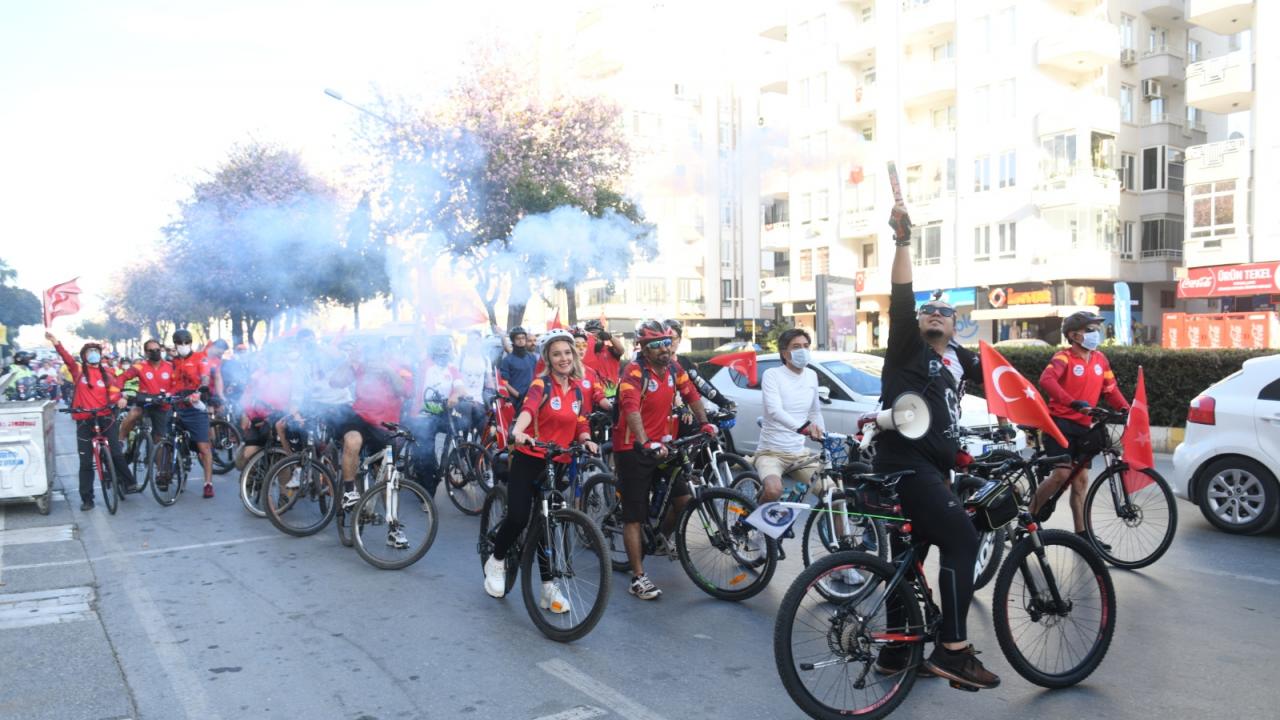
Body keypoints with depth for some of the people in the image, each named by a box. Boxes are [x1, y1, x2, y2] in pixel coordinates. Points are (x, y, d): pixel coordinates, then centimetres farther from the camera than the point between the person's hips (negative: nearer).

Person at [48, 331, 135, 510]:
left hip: (104, 419, 0)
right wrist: (56, 343, -30)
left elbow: (114, 391, 0)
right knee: (86, 462, 3)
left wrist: (119, 399, -23)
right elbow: (67, 358, -13)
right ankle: (87, 499, 9)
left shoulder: (106, 373, 7)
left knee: (116, 453, -5)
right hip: (84, 421, 0)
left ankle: (129, 482, 18)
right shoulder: (79, 370, 3)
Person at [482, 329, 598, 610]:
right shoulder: (541, 384, -11)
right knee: (518, 518, -12)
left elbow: (581, 424, 8)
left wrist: (587, 441, -15)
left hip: (558, 463, 5)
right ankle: (496, 561, 17)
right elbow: (528, 409, -31)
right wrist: (518, 432, -52)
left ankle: (549, 587, 13)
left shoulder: (578, 388, 7)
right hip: (529, 459, -5)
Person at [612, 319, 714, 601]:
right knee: (635, 514, -2)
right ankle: (638, 578, 3)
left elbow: (691, 395, 12)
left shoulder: (673, 369, 2)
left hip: (661, 445, 6)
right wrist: (645, 443, -46)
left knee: (683, 498, 1)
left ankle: (661, 538, 30)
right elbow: (632, 409, -33)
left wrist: (705, 422, 0)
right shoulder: (635, 372, -19)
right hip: (633, 448, -6)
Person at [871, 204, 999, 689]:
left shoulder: (954, 360, 21)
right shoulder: (909, 347, 1)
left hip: (932, 469, 9)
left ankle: (894, 651, 21)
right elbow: (901, 298, -11)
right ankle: (952, 650, -15)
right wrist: (903, 240, -17)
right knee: (962, 539, -16)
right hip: (905, 464, -9)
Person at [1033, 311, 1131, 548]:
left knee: (1081, 479, 7)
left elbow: (1110, 389, 10)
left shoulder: (1100, 359, 9)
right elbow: (1046, 379, -29)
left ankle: (1082, 533, 12)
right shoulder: (1064, 357, -11)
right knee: (1062, 473, -16)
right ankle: (1030, 515, 2)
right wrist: (1072, 402, -41)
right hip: (1060, 422, -6)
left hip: (1083, 426, 6)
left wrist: (1126, 409, -8)